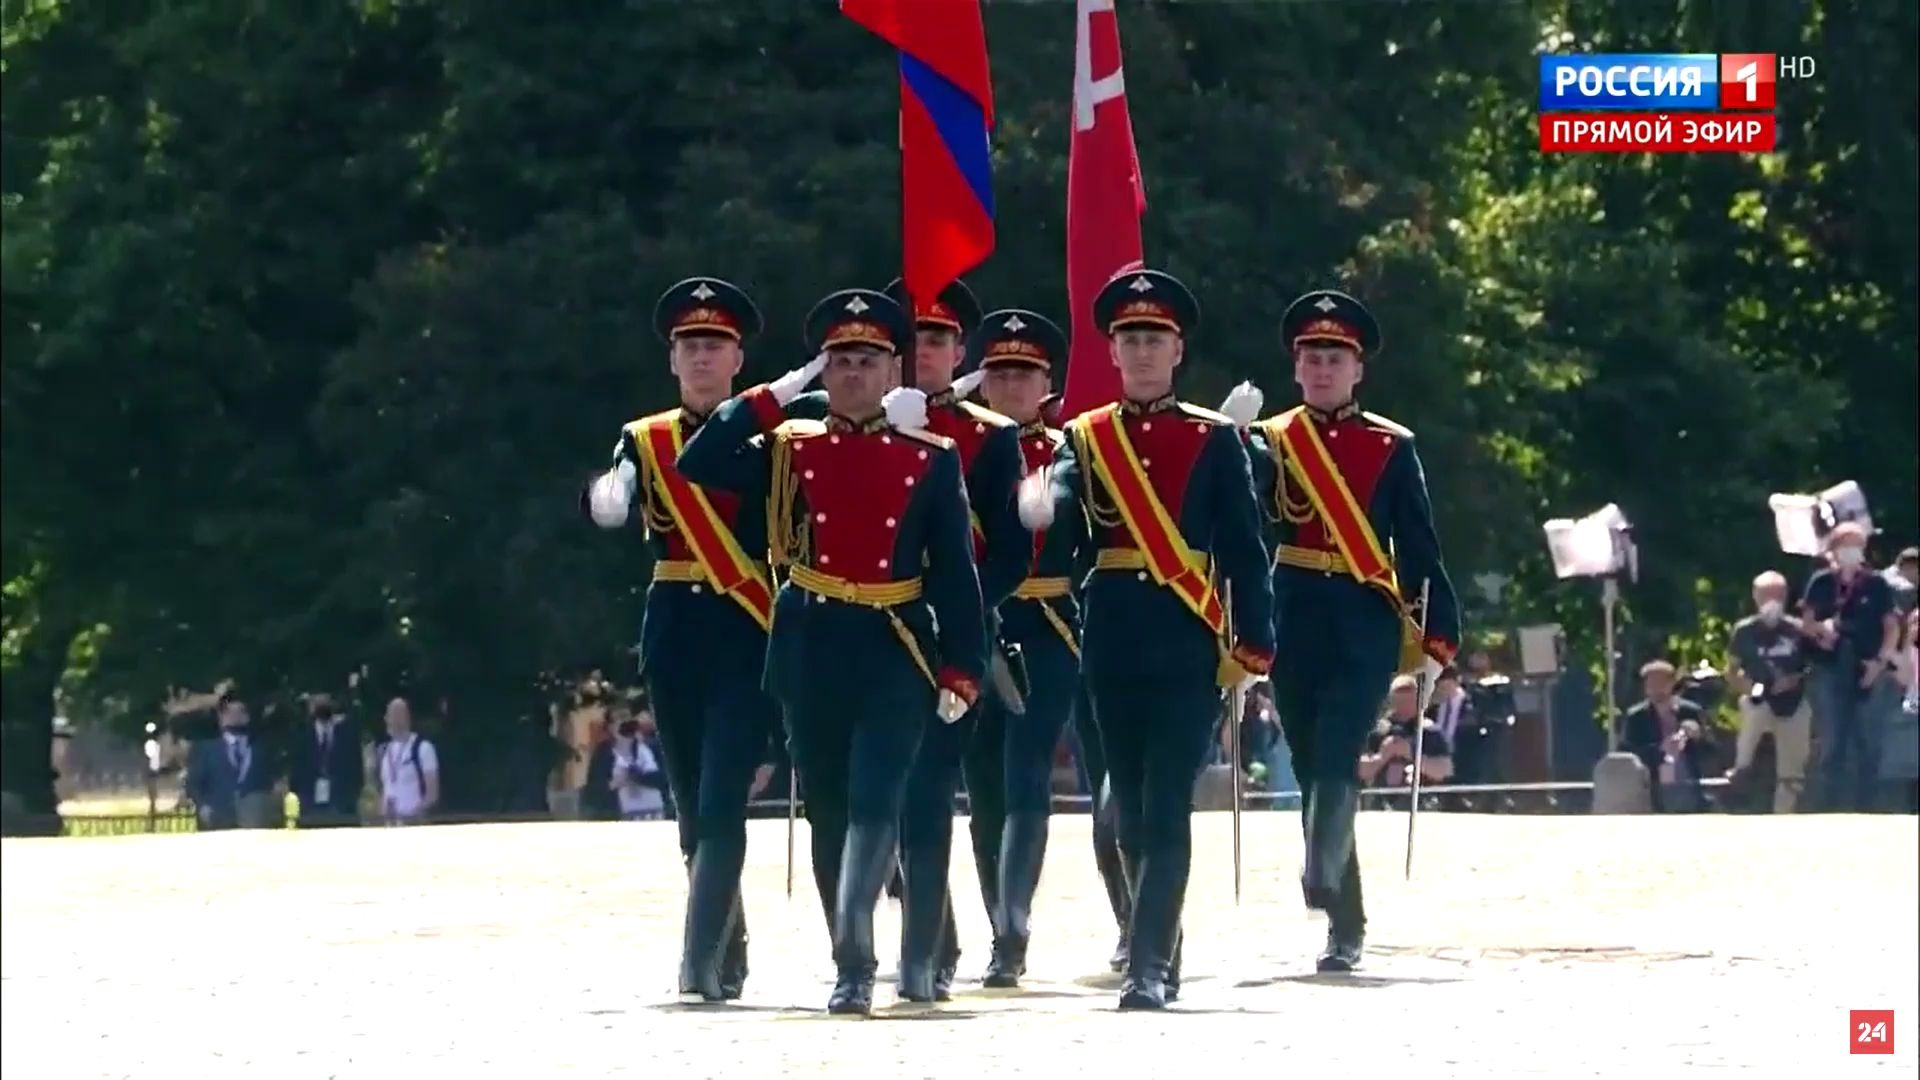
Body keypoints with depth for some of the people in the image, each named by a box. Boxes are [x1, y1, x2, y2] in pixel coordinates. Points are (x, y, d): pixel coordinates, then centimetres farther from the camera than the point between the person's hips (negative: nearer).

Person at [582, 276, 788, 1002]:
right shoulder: (644, 442, 7)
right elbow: (605, 508, -11)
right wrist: (607, 499, -35)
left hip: (748, 635, -4)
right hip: (673, 634, 4)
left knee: (722, 802, -13)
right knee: (693, 806, 10)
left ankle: (702, 961, -17)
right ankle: (728, 953, 24)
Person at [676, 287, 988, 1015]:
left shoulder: (931, 459, 3)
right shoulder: (788, 449, 6)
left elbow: (956, 572, 2)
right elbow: (699, 465, -8)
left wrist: (962, 671, -5)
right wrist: (775, 395, -7)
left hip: (896, 653, -2)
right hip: (811, 650, 2)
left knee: (875, 803, -14)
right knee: (827, 810, 7)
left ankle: (853, 963, -23)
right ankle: (852, 963, 17)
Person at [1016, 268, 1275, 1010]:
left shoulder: (1214, 439, 4)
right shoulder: (1085, 437, 9)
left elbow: (1244, 551, 2)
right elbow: (1057, 506, -10)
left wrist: (1254, 644, -5)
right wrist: (1038, 505, -34)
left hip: (1189, 642, -3)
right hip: (1114, 641, 3)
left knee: (1167, 806, -10)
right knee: (1130, 808, 9)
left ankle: (1148, 966, -13)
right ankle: (1160, 954, 22)